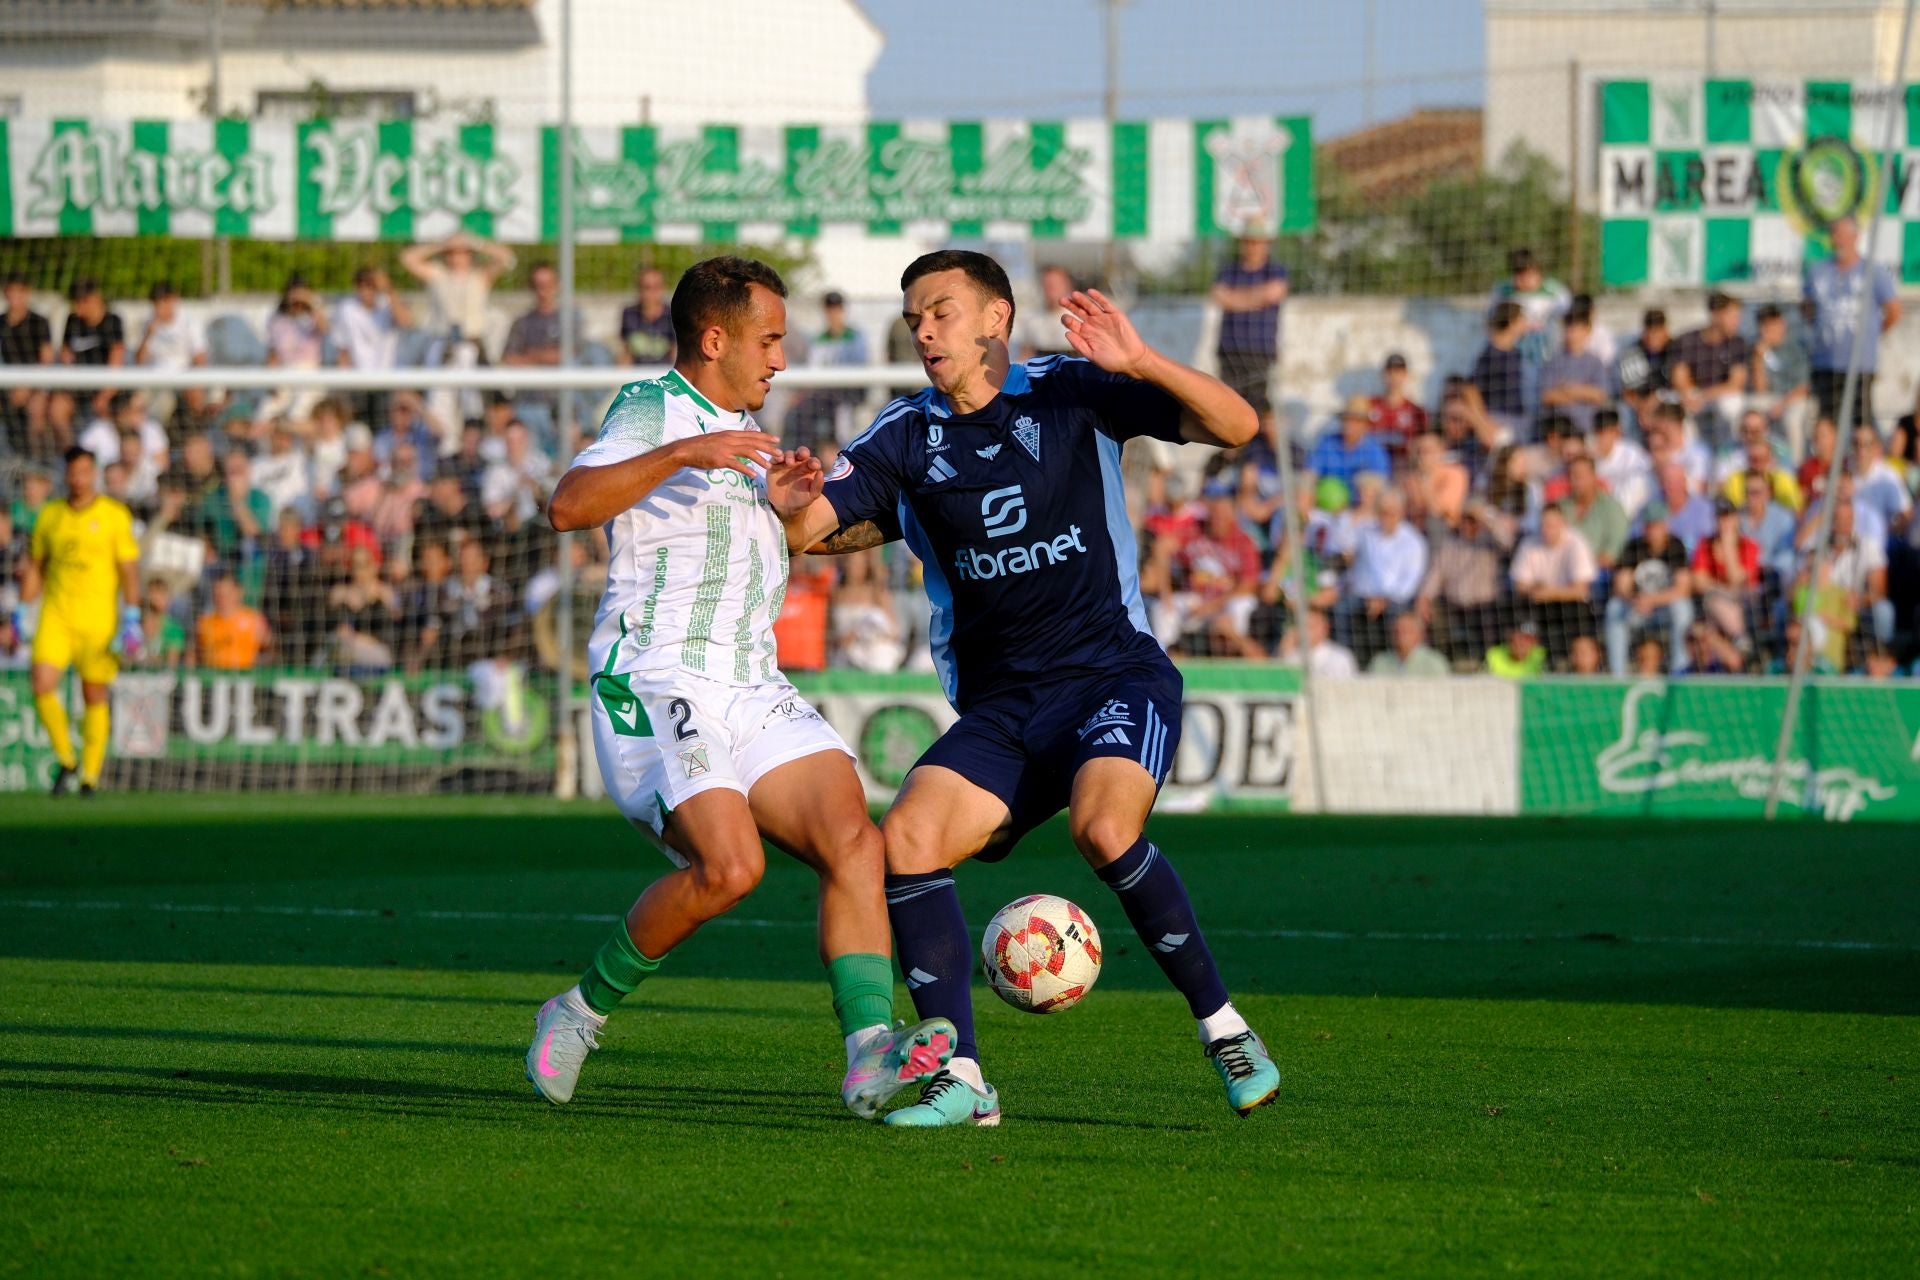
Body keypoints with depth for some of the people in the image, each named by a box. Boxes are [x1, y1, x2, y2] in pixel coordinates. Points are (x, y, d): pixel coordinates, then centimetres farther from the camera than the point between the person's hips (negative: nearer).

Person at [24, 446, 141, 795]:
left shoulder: (114, 515, 0)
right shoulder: (49, 515, 9)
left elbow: (129, 570, -1)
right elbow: (37, 567, 17)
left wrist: (131, 619, -8)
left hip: (99, 619, -2)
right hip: (55, 618, 2)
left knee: (95, 699, 2)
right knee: (42, 686, -14)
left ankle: (90, 776, 13)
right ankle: (66, 761, 2)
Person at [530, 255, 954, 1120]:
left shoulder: (739, 432, 25)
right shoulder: (652, 408, -2)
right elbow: (568, 505, -20)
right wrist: (684, 453, -27)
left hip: (754, 691, 8)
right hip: (656, 687, -8)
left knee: (853, 839, -14)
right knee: (728, 863, -25)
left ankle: (870, 1057, -24)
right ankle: (583, 1011, -4)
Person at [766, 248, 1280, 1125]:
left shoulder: (1072, 394, -2)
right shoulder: (908, 437, 6)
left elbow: (1236, 427, -7)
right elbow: (805, 526, -1)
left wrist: (1140, 365, -24)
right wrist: (787, 499, -25)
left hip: (1115, 675, -4)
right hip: (998, 707, 4)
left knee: (1103, 829, -31)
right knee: (906, 838, -18)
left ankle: (1222, 1027, -14)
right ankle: (961, 1081, -15)